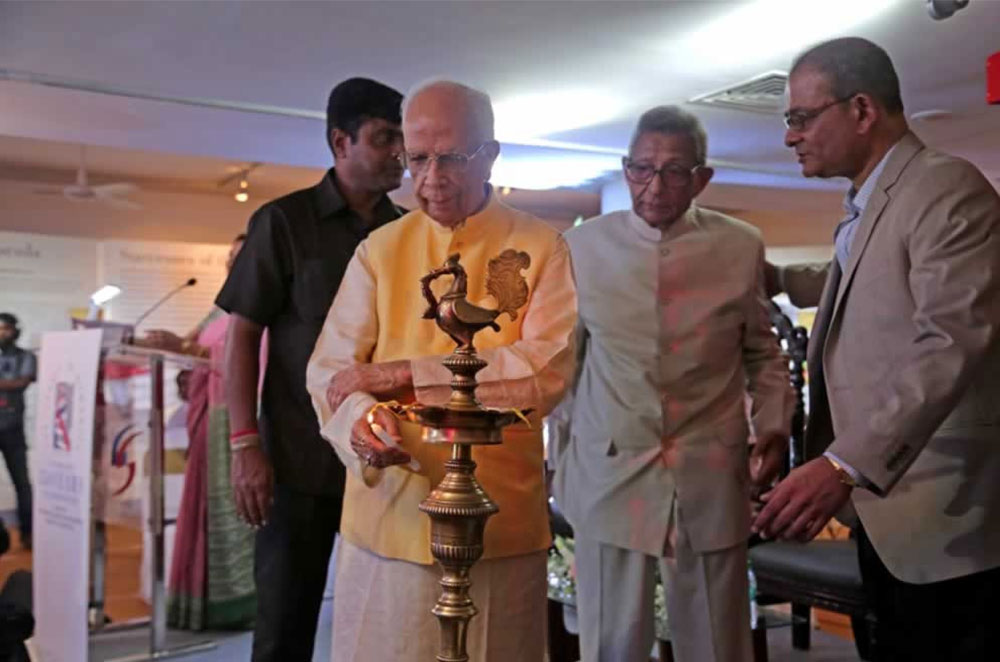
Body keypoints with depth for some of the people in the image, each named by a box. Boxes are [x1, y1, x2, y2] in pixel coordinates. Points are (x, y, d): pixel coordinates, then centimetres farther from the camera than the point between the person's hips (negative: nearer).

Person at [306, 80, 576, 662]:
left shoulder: (541, 248, -1)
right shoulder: (379, 250, 5)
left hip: (502, 521, -1)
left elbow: (548, 372, -14)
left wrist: (406, 373, -15)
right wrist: (361, 422, -24)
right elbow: (330, 372, 0)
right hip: (390, 515, 2)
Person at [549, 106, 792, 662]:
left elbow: (761, 350, 13)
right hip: (607, 477, 0)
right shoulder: (581, 246, 0)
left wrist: (774, 423, -1)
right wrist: (560, 455, 12)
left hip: (710, 482, 0)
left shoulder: (742, 246, 1)